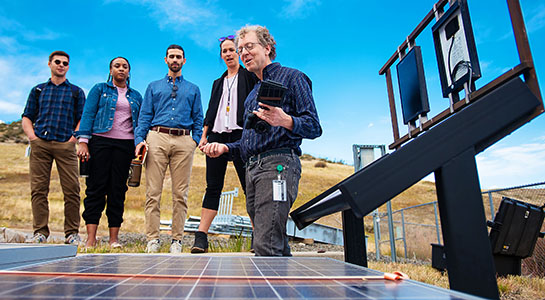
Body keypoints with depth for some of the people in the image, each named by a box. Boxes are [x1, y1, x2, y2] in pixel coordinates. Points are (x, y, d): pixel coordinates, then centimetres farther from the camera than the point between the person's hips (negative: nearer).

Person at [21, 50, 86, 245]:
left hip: (65, 145, -2)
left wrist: (75, 137, -5)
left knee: (71, 190, -7)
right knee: (38, 189, -1)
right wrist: (32, 136, 1)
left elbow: (82, 119, 10)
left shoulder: (76, 92, 18)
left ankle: (72, 233, -1)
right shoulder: (38, 90, 22)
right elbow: (27, 118, 18)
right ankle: (40, 232, 7)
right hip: (40, 144, 2)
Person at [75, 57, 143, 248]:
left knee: (118, 190, 1)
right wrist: (83, 142, -8)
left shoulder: (135, 96, 19)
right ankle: (91, 238, -2)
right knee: (96, 187, -5)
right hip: (101, 141, -2)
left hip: (125, 144, 2)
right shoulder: (100, 89, 11)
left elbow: (139, 123, 17)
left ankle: (114, 238, 4)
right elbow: (88, 114, 3)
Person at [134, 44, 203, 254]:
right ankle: (152, 238, 4)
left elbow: (198, 119, 15)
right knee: (153, 191, -4)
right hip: (157, 137, 0)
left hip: (184, 142, 0)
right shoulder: (154, 87, 21)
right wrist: (139, 139, -2)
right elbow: (144, 116, 13)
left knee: (180, 193, -1)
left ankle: (177, 239, 7)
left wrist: (196, 139, -2)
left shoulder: (193, 90, 21)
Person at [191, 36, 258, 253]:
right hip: (217, 136, 4)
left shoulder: (248, 76, 13)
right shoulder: (218, 82, 26)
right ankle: (201, 238, 0)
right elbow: (210, 111, 21)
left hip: (240, 136, -4)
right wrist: (203, 135, 12)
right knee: (213, 187, 1)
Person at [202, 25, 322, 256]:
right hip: (252, 169, 8)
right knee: (277, 248, 10)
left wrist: (285, 121, -25)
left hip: (278, 165, -8)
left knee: (266, 247, -15)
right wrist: (225, 147, 13)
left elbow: (314, 127, -6)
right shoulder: (252, 93, 28)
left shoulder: (292, 77, 4)